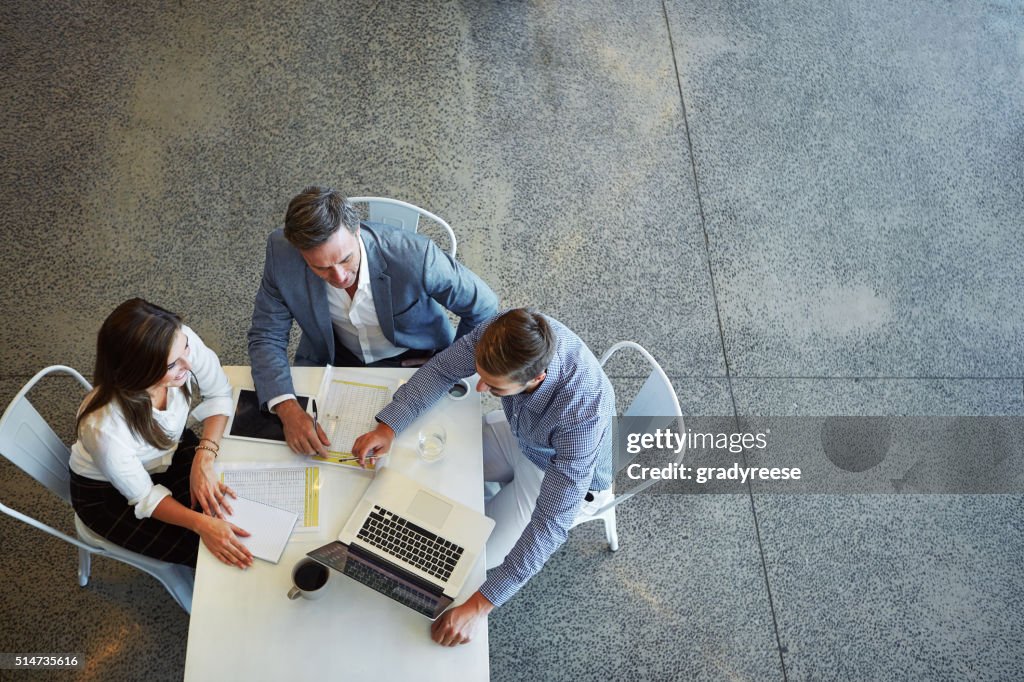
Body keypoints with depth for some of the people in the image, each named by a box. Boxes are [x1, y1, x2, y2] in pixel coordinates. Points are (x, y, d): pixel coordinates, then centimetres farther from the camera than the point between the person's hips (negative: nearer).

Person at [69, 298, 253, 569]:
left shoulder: (180, 342, -32)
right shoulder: (104, 428, -41)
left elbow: (219, 394, -12)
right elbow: (144, 497, -22)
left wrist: (204, 460, -25)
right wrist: (201, 523, -37)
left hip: (168, 451, 4)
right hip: (108, 494, -4)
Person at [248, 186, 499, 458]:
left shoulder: (414, 255, -36)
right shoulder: (282, 253, -27)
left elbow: (483, 307, -19)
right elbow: (266, 337, -16)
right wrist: (287, 409, -32)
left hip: (415, 359, -2)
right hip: (333, 358, 2)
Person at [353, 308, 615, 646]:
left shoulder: (581, 414, -46)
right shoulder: (507, 332, -33)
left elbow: (551, 522, -40)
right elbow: (442, 368, -15)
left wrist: (478, 605, -41)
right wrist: (387, 426, -28)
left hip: (569, 470, -5)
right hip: (522, 435, 5)